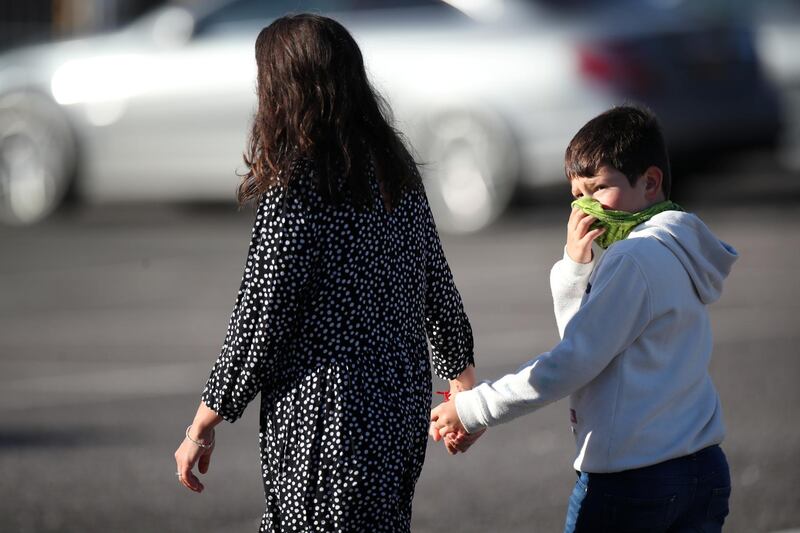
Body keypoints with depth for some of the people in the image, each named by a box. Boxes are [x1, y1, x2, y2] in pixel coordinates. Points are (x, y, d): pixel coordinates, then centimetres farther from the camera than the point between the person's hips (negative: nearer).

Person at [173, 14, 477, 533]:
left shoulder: (298, 185, -15)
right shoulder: (396, 169, 9)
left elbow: (260, 319, -14)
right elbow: (437, 284, 18)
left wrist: (203, 425, -6)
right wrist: (462, 374, 33)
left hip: (326, 416, -8)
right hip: (403, 404, 8)